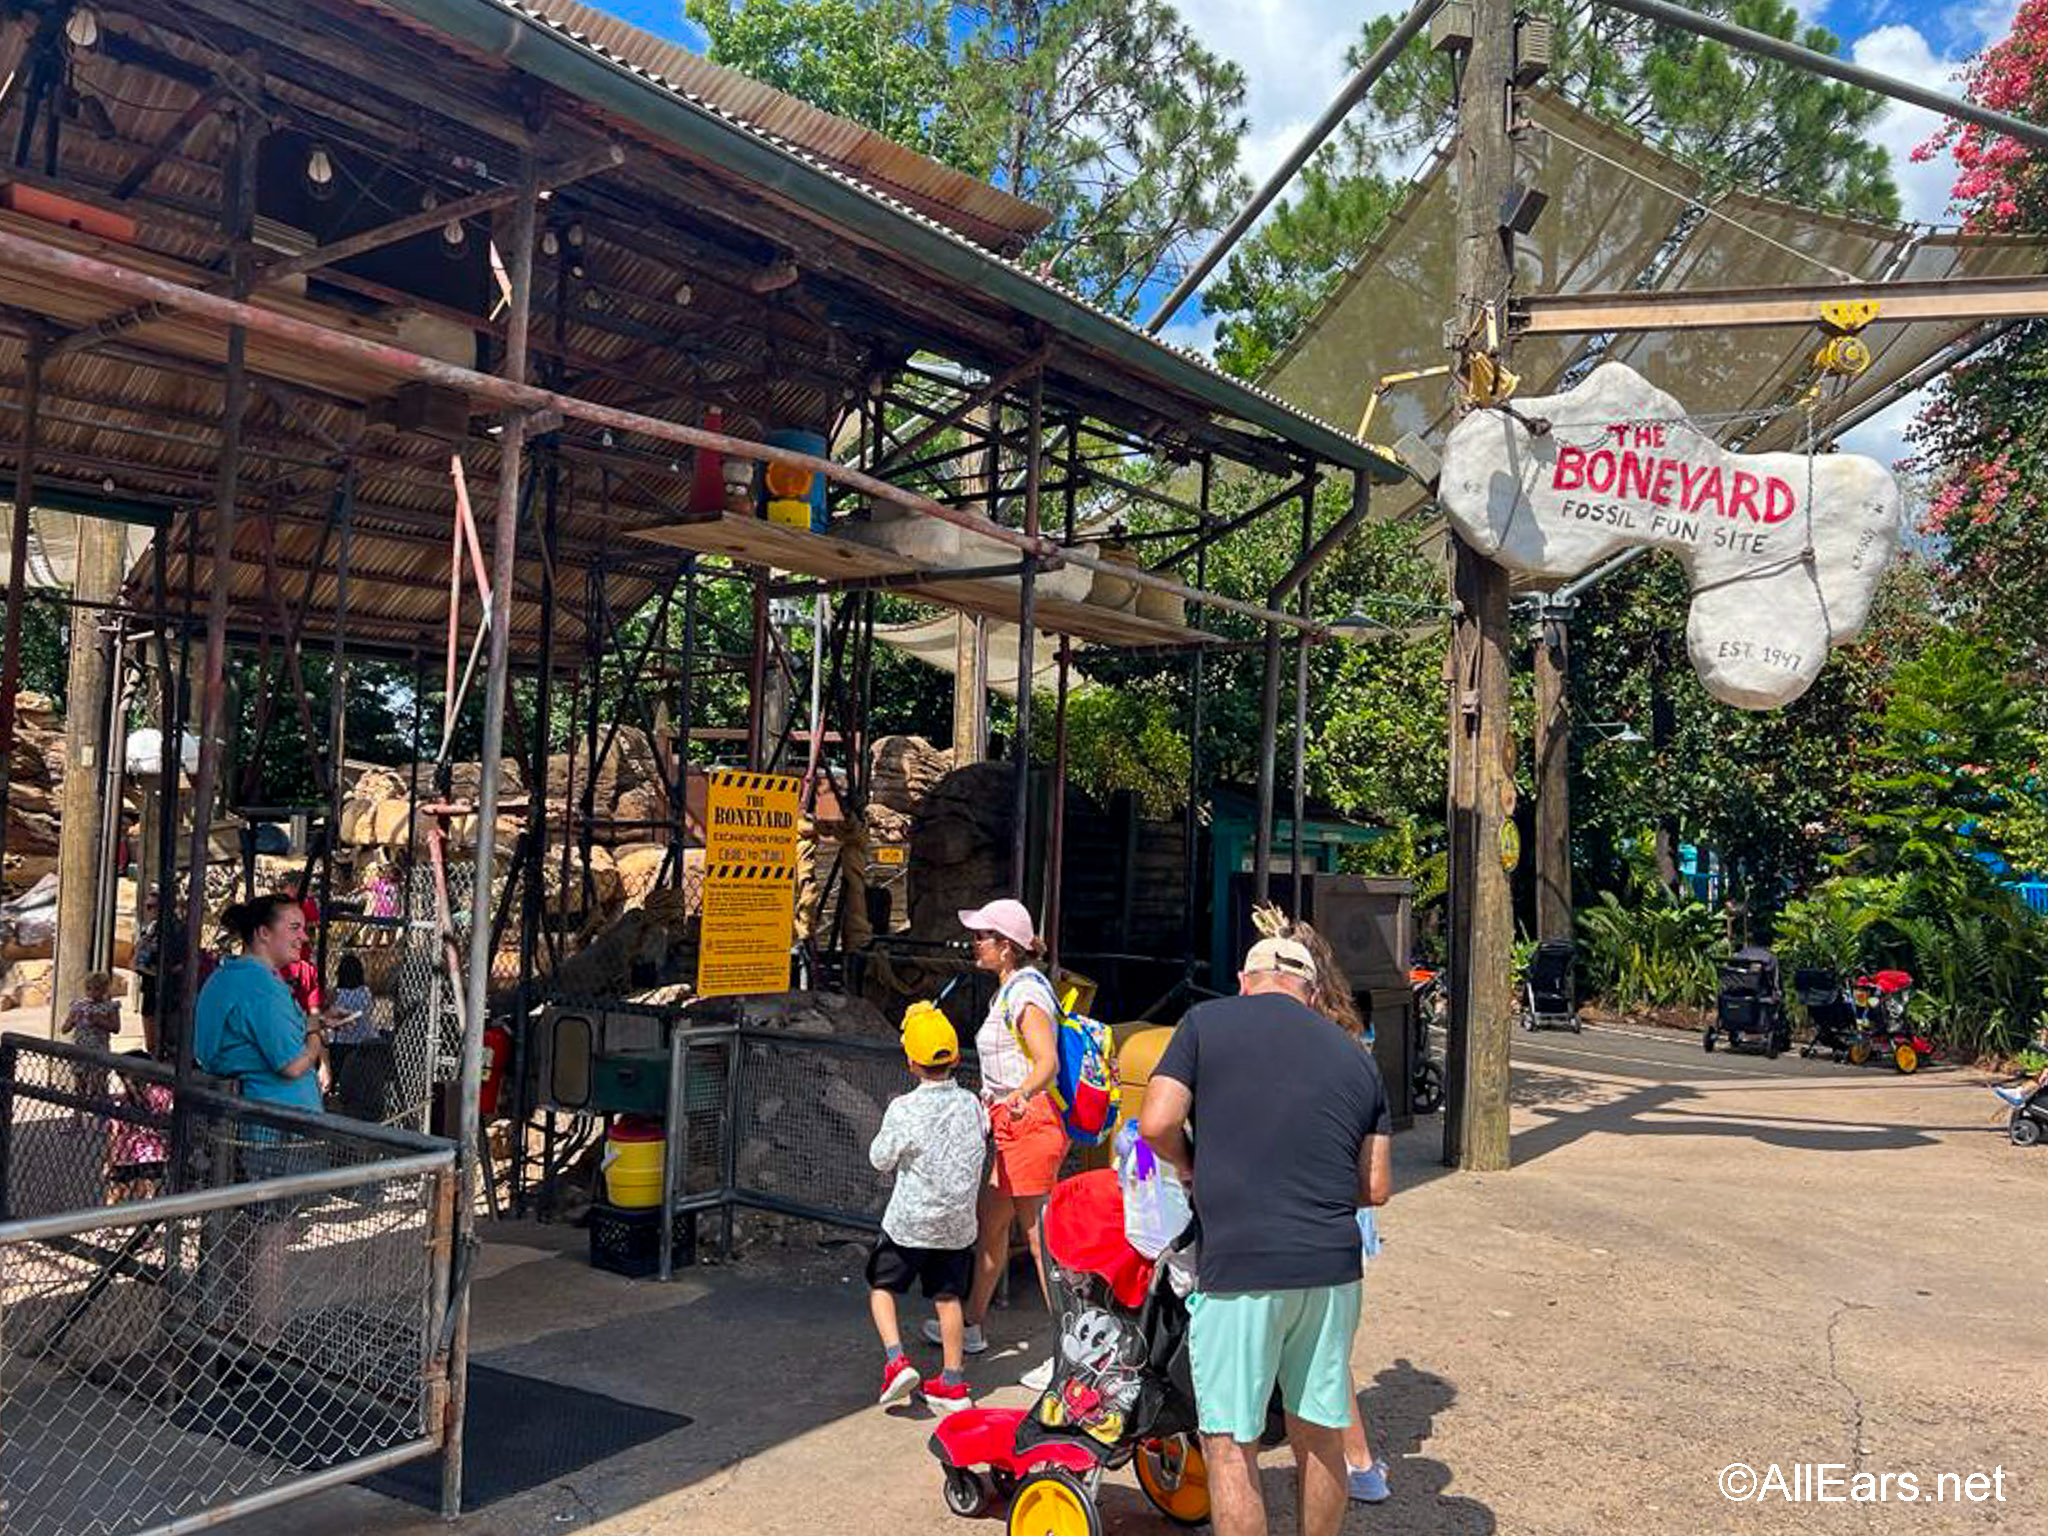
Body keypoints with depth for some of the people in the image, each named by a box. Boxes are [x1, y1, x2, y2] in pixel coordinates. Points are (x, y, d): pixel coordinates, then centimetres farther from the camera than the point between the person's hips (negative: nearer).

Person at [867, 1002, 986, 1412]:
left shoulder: (904, 1110, -18)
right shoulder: (971, 1104, -5)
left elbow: (880, 1160, -6)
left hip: (910, 1223, -4)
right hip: (958, 1223, 4)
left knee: (881, 1285, 14)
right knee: (948, 1298, 14)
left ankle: (896, 1360, -1)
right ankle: (953, 1382, 17)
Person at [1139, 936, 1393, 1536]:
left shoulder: (1207, 1022, 0)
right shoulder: (1354, 1055, 12)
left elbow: (1156, 1125, -9)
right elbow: (1376, 1188, 13)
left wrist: (1192, 1168, 10)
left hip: (1241, 1267, -5)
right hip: (1333, 1267, 5)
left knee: (1230, 1444, 5)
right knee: (1320, 1437, 19)